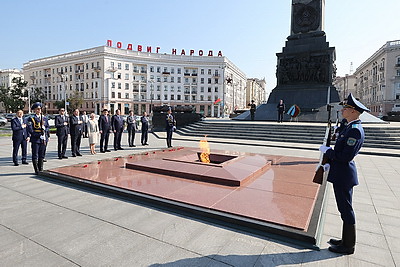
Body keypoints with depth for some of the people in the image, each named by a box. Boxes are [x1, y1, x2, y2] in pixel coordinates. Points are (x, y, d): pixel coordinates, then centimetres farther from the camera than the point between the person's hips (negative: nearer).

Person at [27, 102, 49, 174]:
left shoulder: (44, 118, 12)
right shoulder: (32, 118, -2)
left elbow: (48, 127, 15)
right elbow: (30, 129, -9)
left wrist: (44, 129, -8)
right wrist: (38, 135, -15)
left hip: (44, 139, 4)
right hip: (35, 139, -4)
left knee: (42, 155, 11)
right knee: (35, 155, 1)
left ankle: (41, 169, 21)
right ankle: (36, 170, 8)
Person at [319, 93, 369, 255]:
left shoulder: (355, 130, -21)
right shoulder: (350, 127, 11)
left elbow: (346, 156, -26)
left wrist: (327, 151, -13)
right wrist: (331, 164, 15)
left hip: (344, 176, -10)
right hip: (340, 174, 10)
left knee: (346, 210, 4)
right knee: (345, 209, 20)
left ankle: (348, 246, 21)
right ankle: (346, 240, 36)